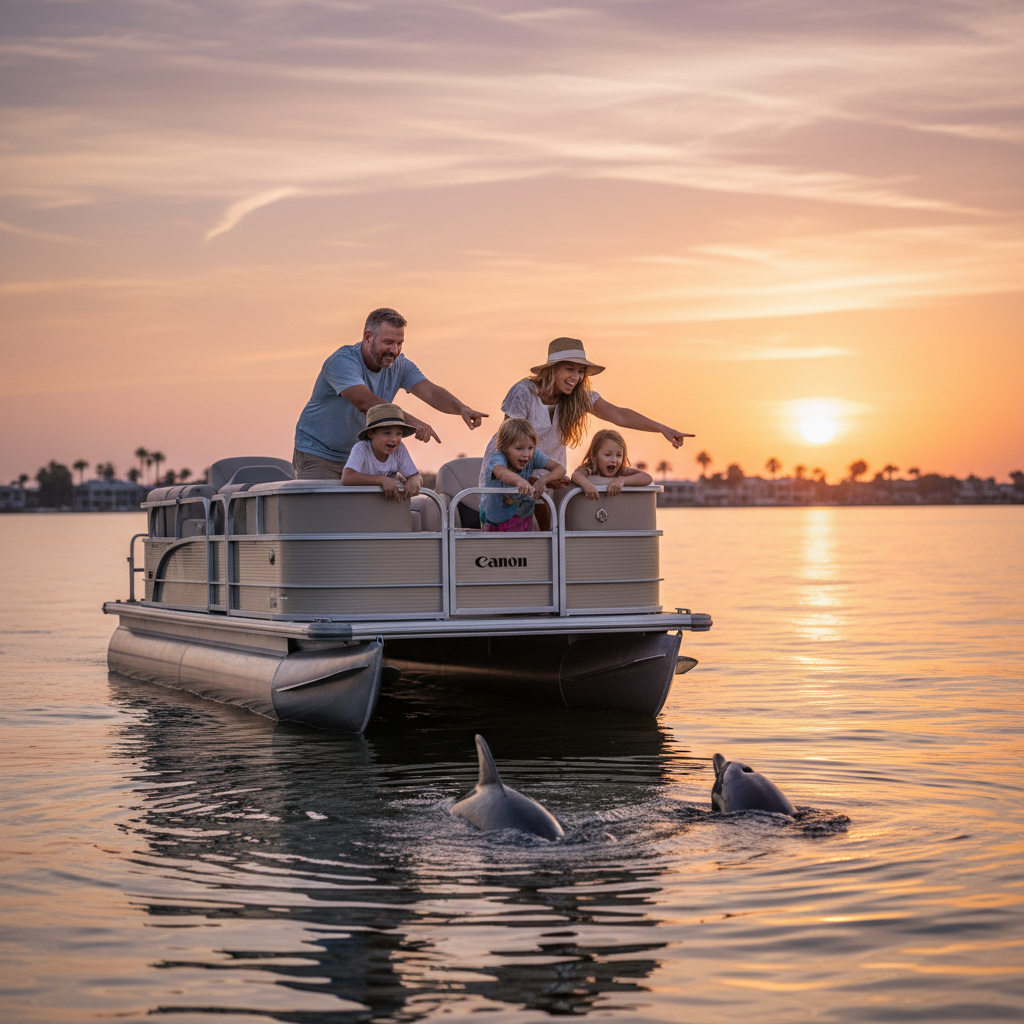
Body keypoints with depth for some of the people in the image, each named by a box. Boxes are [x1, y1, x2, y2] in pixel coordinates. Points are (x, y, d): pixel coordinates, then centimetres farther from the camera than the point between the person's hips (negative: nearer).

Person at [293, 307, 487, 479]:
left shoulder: (400, 365, -4)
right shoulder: (342, 362, -25)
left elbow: (431, 392, -16)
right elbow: (366, 403, -38)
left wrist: (461, 409, -37)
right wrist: (411, 422, -49)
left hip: (358, 455, 6)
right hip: (318, 454, -6)